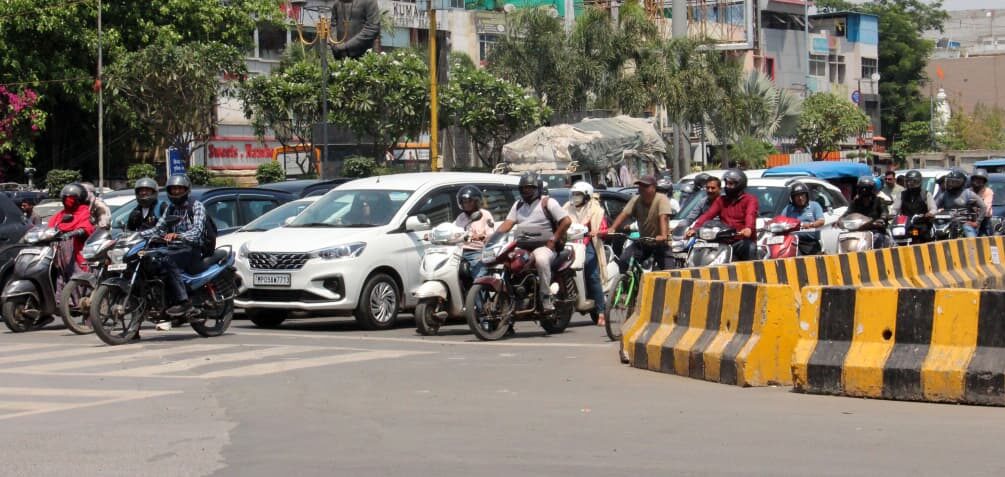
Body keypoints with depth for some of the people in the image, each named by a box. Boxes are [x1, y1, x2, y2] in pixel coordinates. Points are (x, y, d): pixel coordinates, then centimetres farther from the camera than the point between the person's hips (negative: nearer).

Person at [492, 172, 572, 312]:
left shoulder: (547, 202, 2)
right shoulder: (518, 205, 20)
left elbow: (566, 221, -5)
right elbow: (508, 223, 8)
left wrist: (553, 240, -11)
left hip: (544, 246, -6)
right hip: (522, 247, 6)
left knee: (541, 260, -38)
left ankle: (546, 297, -30)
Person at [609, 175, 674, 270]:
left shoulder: (661, 199, -15)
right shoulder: (636, 200, -1)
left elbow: (663, 218, -30)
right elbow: (623, 215, -11)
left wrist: (663, 236, -47)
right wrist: (612, 229, -27)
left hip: (660, 242, -4)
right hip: (642, 242, 4)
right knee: (622, 261, -13)